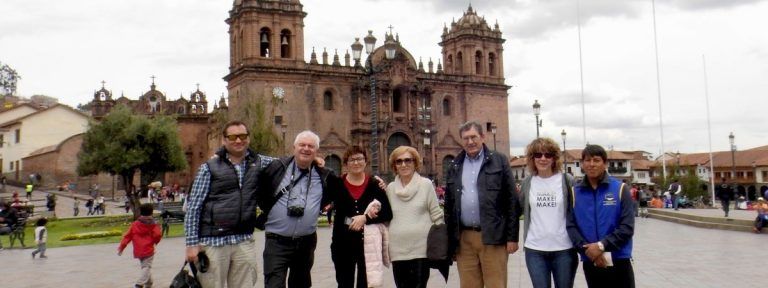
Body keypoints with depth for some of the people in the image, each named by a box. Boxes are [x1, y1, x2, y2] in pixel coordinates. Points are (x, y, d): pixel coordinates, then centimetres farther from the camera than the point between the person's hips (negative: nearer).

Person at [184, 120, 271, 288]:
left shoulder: (258, 163, 9)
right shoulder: (209, 168, 1)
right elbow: (193, 208, 1)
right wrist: (192, 244, -5)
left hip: (245, 241, 3)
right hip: (213, 242, -3)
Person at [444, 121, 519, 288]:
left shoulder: (499, 161, 2)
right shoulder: (455, 167, 12)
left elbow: (511, 201, -1)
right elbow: (449, 205, 13)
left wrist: (512, 236, -6)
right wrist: (450, 240, 9)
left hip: (493, 237, -3)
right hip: (463, 239, 4)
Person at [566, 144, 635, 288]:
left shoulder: (620, 189, -1)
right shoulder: (575, 192, 4)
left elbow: (627, 227, -8)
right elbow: (571, 225, -3)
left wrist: (601, 245, -17)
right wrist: (588, 249, -16)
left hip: (619, 262, -2)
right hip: (590, 263, 2)